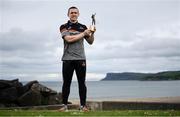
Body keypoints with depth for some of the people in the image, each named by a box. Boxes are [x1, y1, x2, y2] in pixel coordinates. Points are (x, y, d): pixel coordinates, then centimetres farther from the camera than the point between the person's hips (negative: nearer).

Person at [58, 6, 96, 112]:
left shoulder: (83, 27, 12)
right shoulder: (64, 27, 5)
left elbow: (90, 42, 12)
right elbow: (69, 39, -12)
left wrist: (92, 33, -7)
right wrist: (83, 34, -10)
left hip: (80, 59, 2)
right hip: (68, 59, -1)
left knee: (82, 83, 2)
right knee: (66, 83, 2)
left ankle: (83, 105, 6)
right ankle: (65, 105, 7)